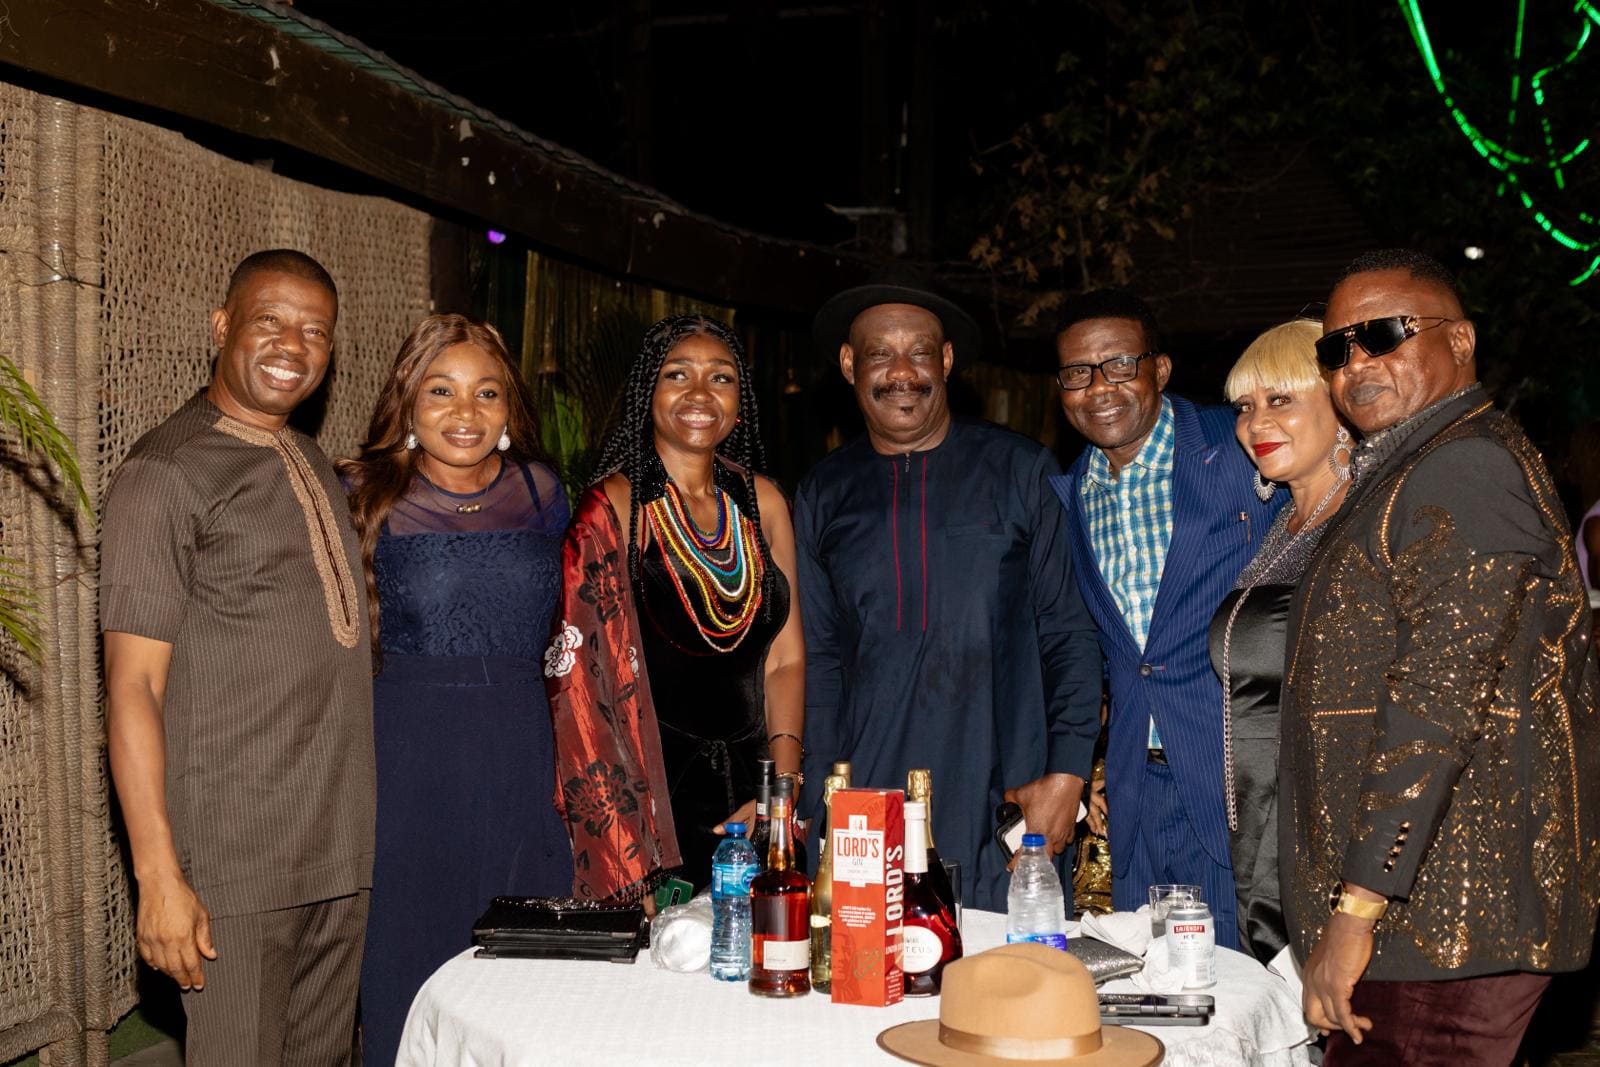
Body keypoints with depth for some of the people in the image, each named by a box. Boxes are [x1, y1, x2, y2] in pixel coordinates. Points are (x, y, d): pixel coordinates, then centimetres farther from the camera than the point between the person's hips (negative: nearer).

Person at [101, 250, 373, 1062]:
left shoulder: (311, 466, 14)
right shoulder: (165, 474, -10)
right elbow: (133, 686, -14)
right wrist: (159, 875, -18)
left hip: (339, 847, 7)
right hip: (236, 864, -7)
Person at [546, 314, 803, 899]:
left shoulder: (762, 501, 7)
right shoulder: (612, 507, -7)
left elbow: (785, 658, 8)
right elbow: (582, 673, -11)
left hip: (746, 793, 4)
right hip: (647, 796, -4)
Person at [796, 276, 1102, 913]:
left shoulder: (1021, 472, 3)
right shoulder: (823, 496, 9)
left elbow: (1069, 634, 4)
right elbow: (819, 659, 12)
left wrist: (1067, 772, -7)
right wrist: (816, 811, 6)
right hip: (867, 807, 2)